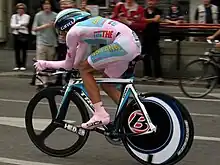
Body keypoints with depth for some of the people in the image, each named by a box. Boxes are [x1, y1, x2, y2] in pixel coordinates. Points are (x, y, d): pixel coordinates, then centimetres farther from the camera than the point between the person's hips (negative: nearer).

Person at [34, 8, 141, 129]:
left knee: (84, 69, 4)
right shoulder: (86, 26, 29)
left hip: (123, 43, -9)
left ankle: (100, 115, -2)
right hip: (135, 43, 9)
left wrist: (45, 64, 25)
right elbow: (76, 61, 32)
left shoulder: (72, 31, 4)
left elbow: (68, 65, 13)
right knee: (106, 84, 19)